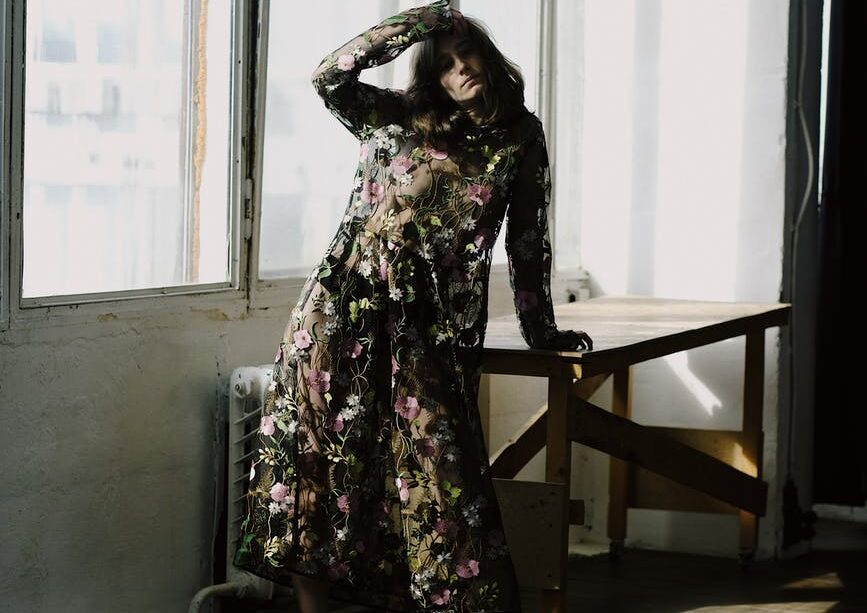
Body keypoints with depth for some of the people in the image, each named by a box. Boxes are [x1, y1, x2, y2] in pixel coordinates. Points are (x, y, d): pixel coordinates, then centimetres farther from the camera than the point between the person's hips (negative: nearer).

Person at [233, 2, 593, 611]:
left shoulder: (519, 137, 11)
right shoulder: (400, 116, 9)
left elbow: (528, 240, 16)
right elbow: (329, 78, -7)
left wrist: (542, 330, 20)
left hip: (432, 327, 0)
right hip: (346, 305, 0)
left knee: (434, 464, -4)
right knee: (320, 448, -2)